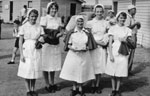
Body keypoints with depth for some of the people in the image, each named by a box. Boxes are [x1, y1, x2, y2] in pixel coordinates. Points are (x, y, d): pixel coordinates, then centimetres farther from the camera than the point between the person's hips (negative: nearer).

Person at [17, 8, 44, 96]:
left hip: (36, 51, 2)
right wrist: (21, 54, -8)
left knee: (35, 70, 8)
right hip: (27, 50, -2)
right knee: (27, 71, 3)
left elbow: (42, 39, 7)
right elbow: (20, 41, -2)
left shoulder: (39, 27, 3)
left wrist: (41, 40, -18)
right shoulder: (24, 27, -3)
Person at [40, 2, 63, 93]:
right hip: (47, 43, -5)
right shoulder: (44, 18, -4)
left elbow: (59, 31, 13)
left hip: (56, 44, 5)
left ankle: (52, 83, 25)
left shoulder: (58, 19, 11)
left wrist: (60, 34, -8)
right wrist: (49, 35, -21)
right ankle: (47, 84, 12)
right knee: (46, 65, 0)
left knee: (54, 64, 11)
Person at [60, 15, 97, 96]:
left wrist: (86, 48, -13)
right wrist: (72, 48, -16)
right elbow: (68, 45, 3)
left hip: (84, 55, 0)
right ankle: (74, 88, 23)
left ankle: (80, 88, 24)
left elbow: (89, 45, 6)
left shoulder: (87, 33, 1)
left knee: (82, 72, 6)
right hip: (73, 54, 0)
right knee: (73, 71, 5)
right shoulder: (71, 33, -1)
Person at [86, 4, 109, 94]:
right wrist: (98, 42, -9)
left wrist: (105, 42, -7)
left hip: (102, 48, 2)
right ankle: (93, 85, 12)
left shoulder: (106, 23, 6)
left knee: (100, 67, 5)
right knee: (93, 67, -1)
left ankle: (98, 85, 18)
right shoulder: (90, 23, 0)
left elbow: (108, 35, 10)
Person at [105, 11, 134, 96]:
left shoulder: (128, 30, 6)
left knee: (120, 73, 4)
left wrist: (124, 40, -18)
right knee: (113, 73, 6)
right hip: (114, 51, 0)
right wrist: (110, 54, -9)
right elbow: (110, 42, -1)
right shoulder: (112, 28, 2)